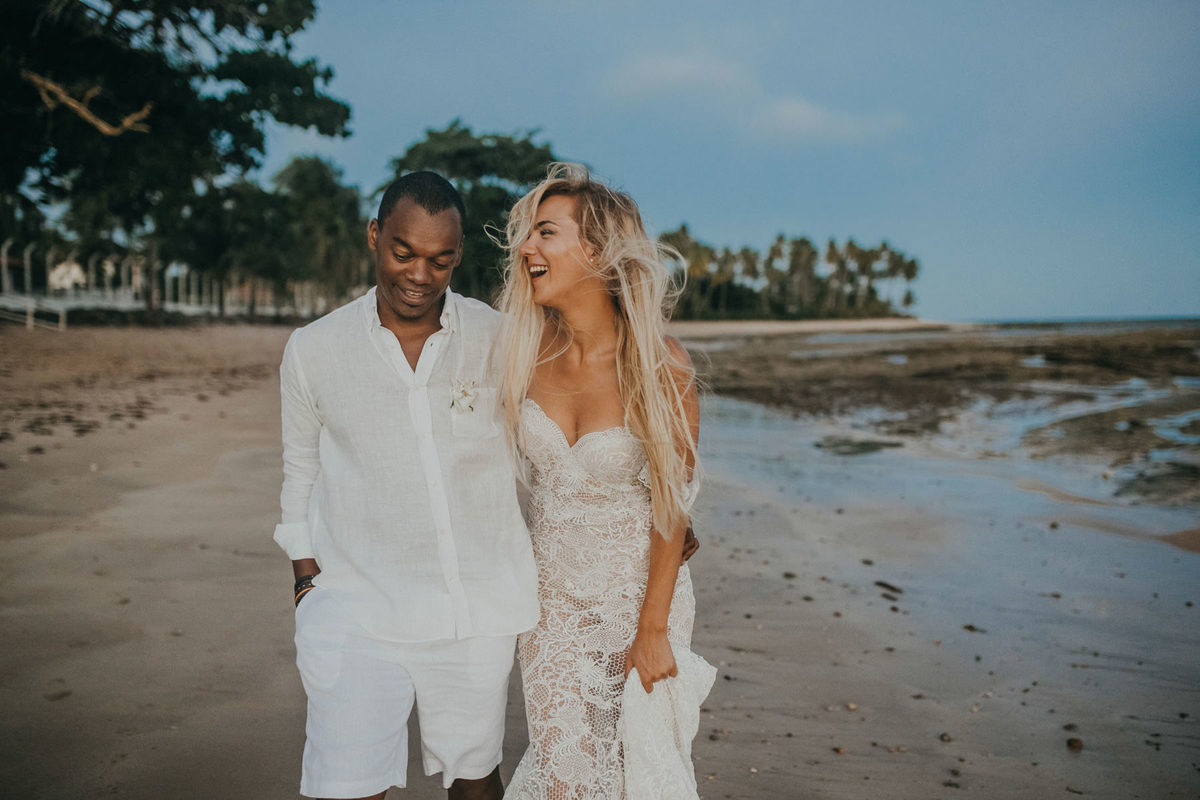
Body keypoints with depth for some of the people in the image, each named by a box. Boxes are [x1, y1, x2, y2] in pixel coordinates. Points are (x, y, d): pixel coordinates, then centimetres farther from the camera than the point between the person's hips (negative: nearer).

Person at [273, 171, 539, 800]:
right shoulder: (312, 351, 1)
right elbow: (300, 473, 13)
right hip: (355, 612, -1)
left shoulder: (499, 341, 0)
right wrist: (308, 579, 10)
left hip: (477, 612, 1)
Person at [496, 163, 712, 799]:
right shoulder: (529, 349, -8)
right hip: (551, 591, 3)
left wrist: (653, 629, -12)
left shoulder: (659, 364, -20)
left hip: (639, 588, -3)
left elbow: (673, 502, -14)